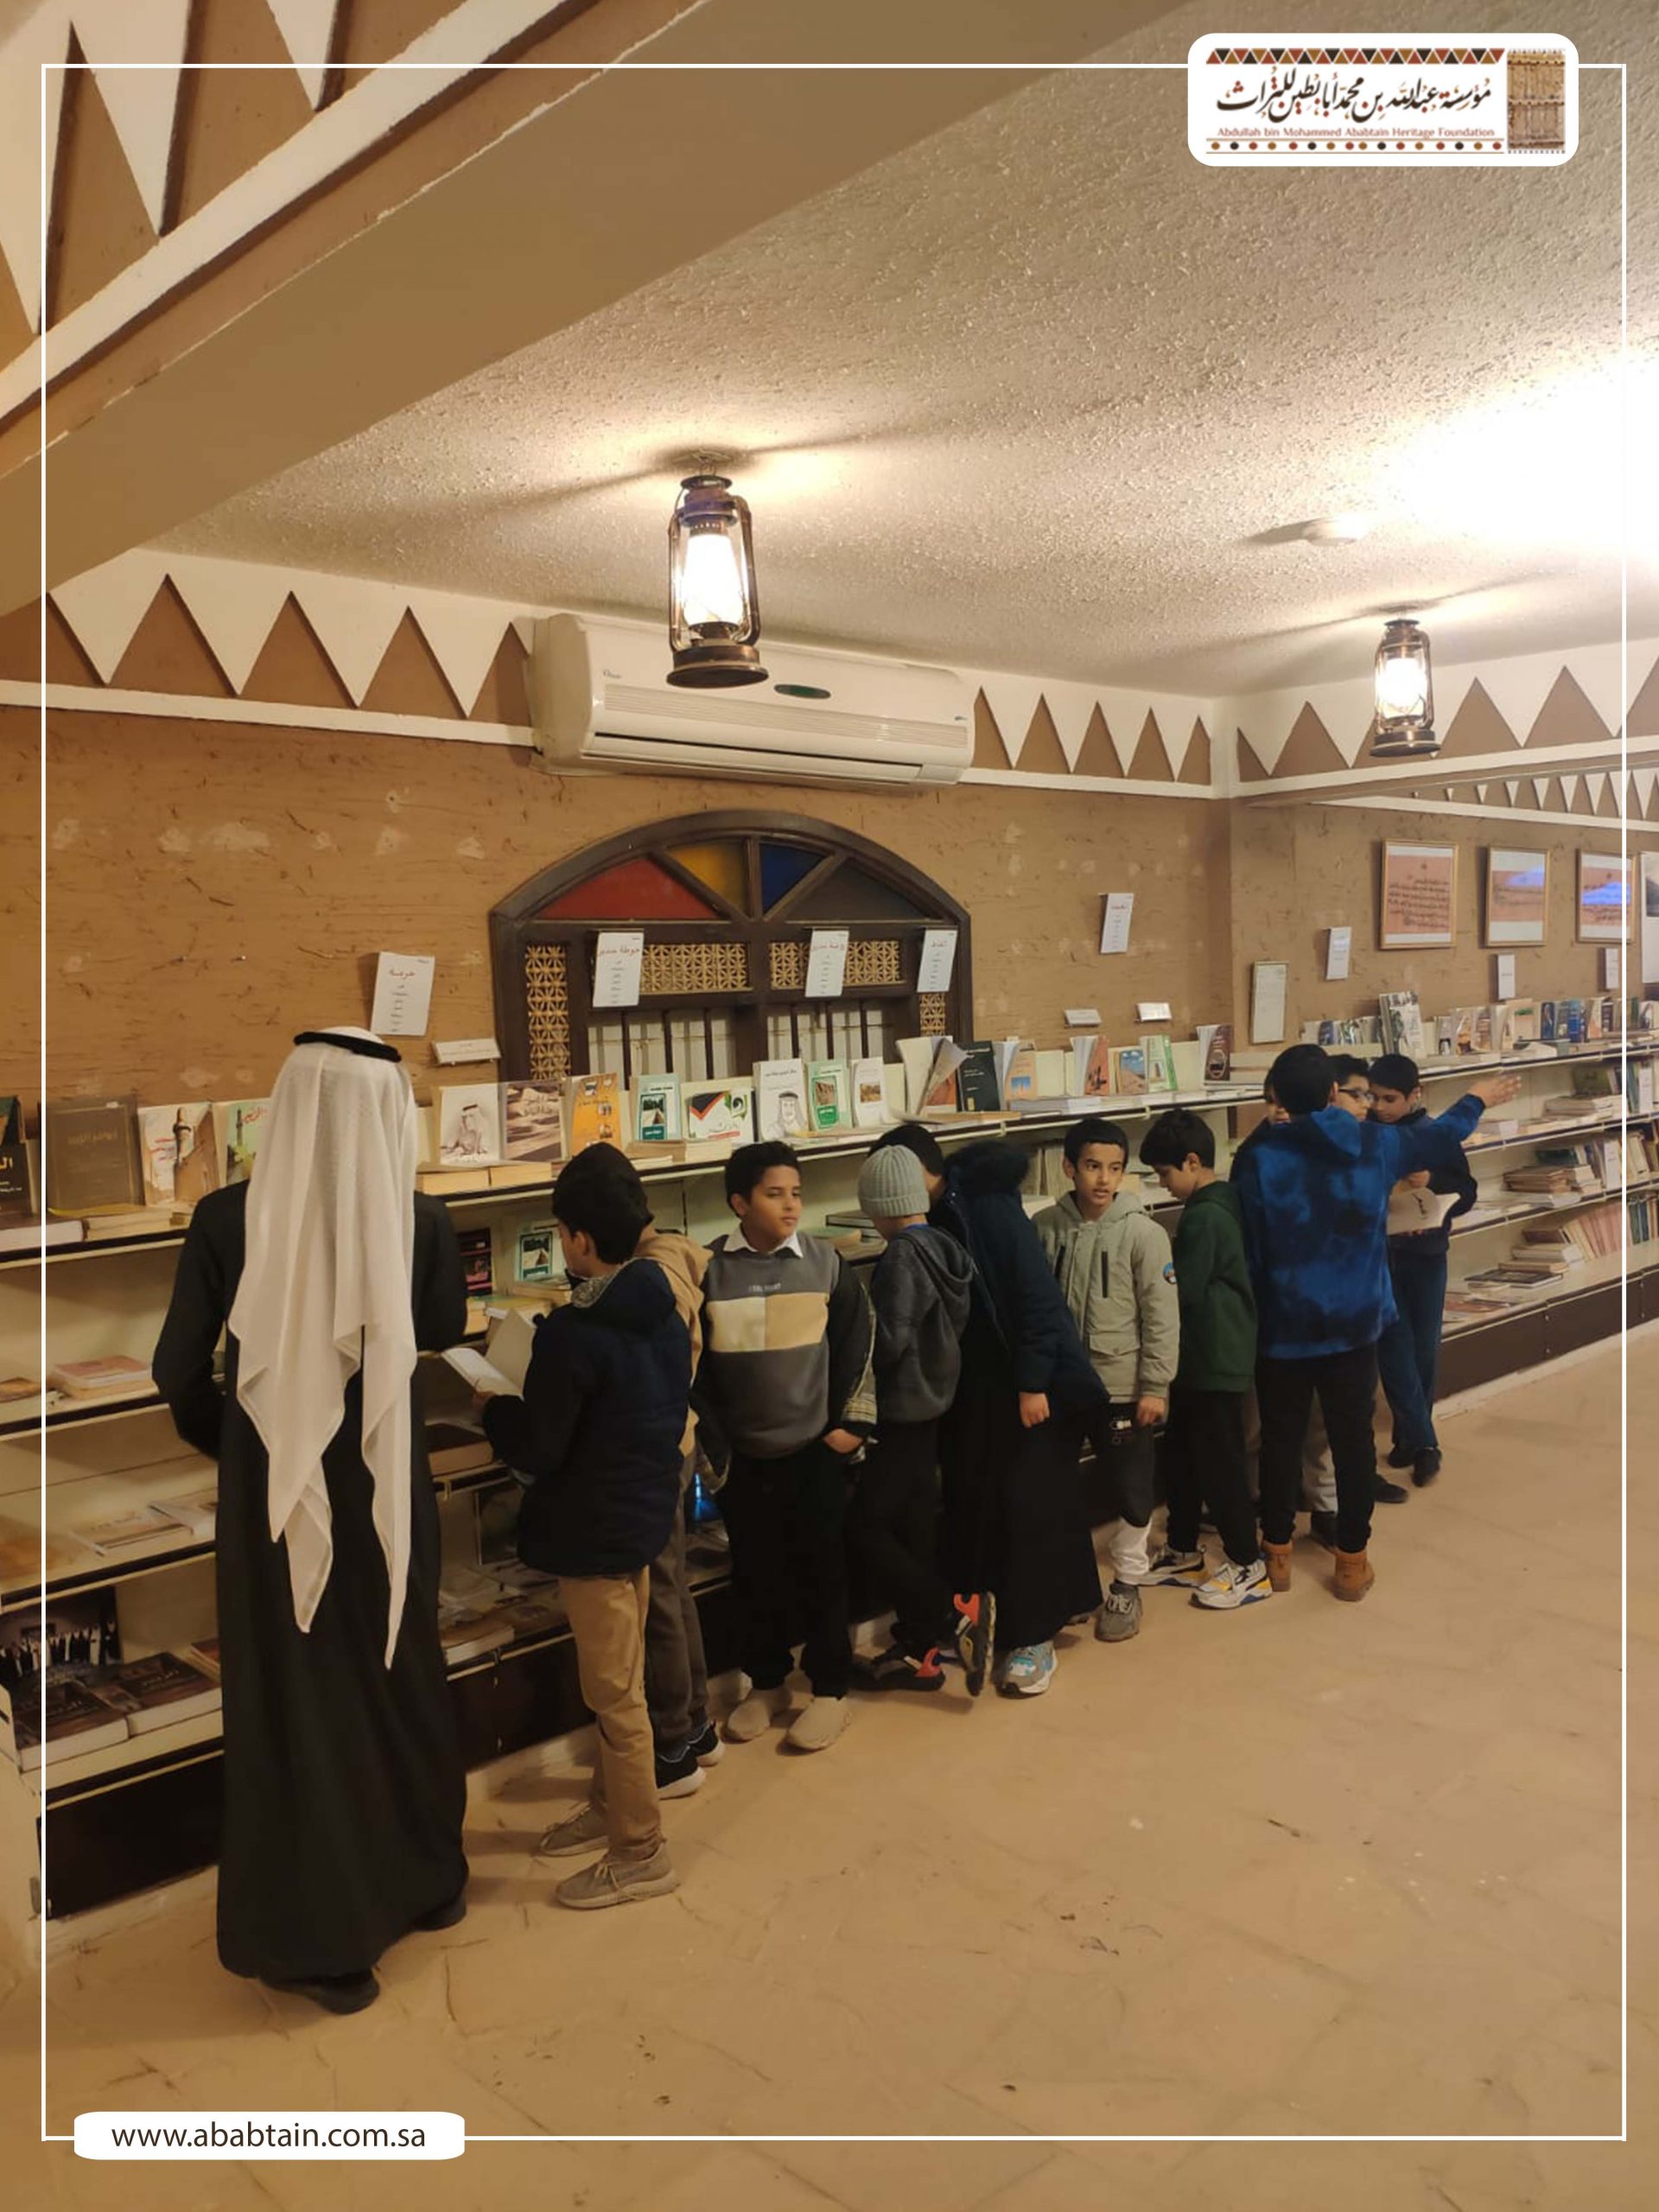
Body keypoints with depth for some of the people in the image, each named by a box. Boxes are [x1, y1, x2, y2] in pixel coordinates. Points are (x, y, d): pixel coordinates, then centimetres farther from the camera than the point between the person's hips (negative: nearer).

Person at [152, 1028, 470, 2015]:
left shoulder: (228, 1218, -14)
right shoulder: (422, 1221, -13)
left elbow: (181, 1374, -5)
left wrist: (232, 1444, 12)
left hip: (276, 1493, -1)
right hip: (386, 1490, 1)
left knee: (296, 1700, 13)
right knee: (403, 1678, 21)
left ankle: (322, 1941, 26)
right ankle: (426, 1880, 40)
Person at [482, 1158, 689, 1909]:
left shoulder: (574, 1333, -25)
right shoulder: (662, 1315, 1)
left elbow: (535, 1451, -20)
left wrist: (493, 1405, 0)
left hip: (594, 1527, -9)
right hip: (645, 1509, 9)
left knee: (613, 1692, 4)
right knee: (617, 1679, 22)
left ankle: (641, 1852, 17)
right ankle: (609, 1807, 38)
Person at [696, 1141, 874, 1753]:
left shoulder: (825, 1261, -4)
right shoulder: (708, 1269, -4)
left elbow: (856, 1344, 1)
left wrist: (852, 1421, -2)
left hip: (814, 1449, -1)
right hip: (742, 1454, 1)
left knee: (821, 1571, 7)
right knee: (753, 1573, 13)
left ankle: (830, 1690, 22)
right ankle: (766, 1682, 30)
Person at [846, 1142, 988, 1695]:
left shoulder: (901, 1258, -20)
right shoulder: (944, 1249, 6)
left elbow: (889, 1340, -22)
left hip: (902, 1410, -9)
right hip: (932, 1403, 9)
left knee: (866, 1526, -3)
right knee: (914, 1524, 13)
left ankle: (958, 1614, -4)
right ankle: (918, 1652, 21)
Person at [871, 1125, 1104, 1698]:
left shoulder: (989, 1208, -17)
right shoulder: (931, 1223, 6)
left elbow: (1035, 1295, -20)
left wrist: (1033, 1383, -21)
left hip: (1022, 1387, -8)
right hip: (971, 1389, 8)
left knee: (1027, 1505, -2)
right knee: (973, 1502, 9)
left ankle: (1031, 1638, 8)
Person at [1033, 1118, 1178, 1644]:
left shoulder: (1143, 1232, -10)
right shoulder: (1046, 1227, -2)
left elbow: (1163, 1316, -8)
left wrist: (1155, 1387, -10)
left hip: (1122, 1385, -2)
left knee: (1128, 1491, 7)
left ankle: (1127, 1584, 27)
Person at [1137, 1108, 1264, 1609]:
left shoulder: (1203, 1216, -20)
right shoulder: (1224, 1202, 10)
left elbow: (1184, 1291, -19)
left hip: (1216, 1358, -10)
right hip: (1204, 1355, 10)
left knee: (1218, 1460, 0)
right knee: (1181, 1452, 17)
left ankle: (1247, 1565, 11)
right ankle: (1182, 1551, 29)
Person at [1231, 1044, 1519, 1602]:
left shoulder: (1256, 1158, -12)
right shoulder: (1373, 1145, -4)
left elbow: (1242, 1253, -10)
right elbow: (1437, 1138, 17)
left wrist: (1247, 1320, 2)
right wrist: (1476, 1100, 37)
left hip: (1281, 1329, -1)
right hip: (1353, 1326, 2)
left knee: (1281, 1440, 13)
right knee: (1353, 1441, 12)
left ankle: (1277, 1553, 25)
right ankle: (1352, 1562, 22)